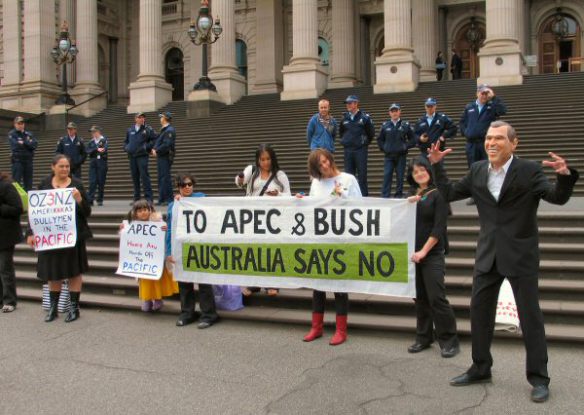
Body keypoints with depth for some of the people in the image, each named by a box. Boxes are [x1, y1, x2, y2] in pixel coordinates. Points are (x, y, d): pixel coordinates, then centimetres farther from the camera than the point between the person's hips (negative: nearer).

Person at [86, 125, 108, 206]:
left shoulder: (104, 140, 0)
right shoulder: (91, 142, 13)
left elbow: (104, 149, -16)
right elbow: (87, 150, 0)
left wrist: (94, 150, -17)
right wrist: (97, 149, -13)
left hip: (101, 162, -3)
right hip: (93, 163, 3)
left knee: (101, 182, 0)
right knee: (92, 182, -3)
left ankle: (100, 200, 9)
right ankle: (90, 200, -3)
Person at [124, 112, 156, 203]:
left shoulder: (148, 129, 2)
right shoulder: (130, 130, 15)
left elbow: (155, 139, -1)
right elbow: (126, 141, 27)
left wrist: (147, 146, -10)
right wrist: (126, 148, 8)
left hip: (142, 156, -5)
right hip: (132, 156, 5)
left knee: (144, 176, -10)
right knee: (134, 177, 9)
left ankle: (148, 197, -8)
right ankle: (136, 198, 16)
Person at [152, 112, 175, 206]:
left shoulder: (169, 130, -13)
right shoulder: (163, 130, 18)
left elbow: (166, 145, -21)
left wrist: (156, 150, -14)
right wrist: (154, 149, 4)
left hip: (166, 157, -10)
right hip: (161, 157, 10)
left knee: (165, 178, -9)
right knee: (161, 178, 13)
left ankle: (168, 199, -5)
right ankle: (162, 199, 19)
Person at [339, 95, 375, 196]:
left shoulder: (364, 117, -5)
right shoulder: (345, 117, 7)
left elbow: (371, 133, 2)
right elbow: (341, 132, 22)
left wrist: (364, 142, 5)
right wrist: (345, 141, 13)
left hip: (361, 150, -4)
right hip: (348, 150, 4)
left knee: (362, 174, -2)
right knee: (348, 174, 7)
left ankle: (364, 195, 4)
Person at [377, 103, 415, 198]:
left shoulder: (406, 125, 4)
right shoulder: (385, 125, 6)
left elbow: (413, 140, 7)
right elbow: (379, 139, 15)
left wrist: (405, 147, -4)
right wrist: (384, 148, 3)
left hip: (401, 155, 0)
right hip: (389, 156, 0)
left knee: (400, 177, 4)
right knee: (387, 176, -7)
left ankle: (399, 196, 12)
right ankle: (385, 196, -6)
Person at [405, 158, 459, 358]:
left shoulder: (438, 194, -4)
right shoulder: (412, 195, 13)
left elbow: (439, 227, -10)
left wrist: (424, 251, -15)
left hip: (432, 253, -5)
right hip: (412, 252, 5)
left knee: (436, 297, -9)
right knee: (420, 297, 10)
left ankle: (449, 340, 1)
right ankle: (423, 337, 19)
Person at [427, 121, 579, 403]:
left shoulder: (529, 170, -10)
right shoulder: (477, 170, 3)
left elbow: (558, 197, -19)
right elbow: (448, 194, 10)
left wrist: (564, 175, -38)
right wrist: (436, 166, 1)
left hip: (520, 255, -5)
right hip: (488, 254, 5)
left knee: (530, 316, 3)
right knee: (479, 311, 12)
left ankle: (538, 377, 16)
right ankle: (480, 369, 28)